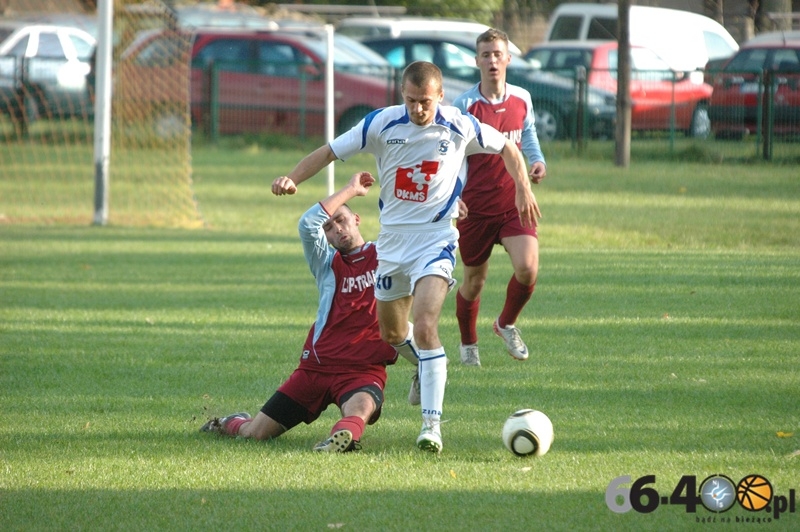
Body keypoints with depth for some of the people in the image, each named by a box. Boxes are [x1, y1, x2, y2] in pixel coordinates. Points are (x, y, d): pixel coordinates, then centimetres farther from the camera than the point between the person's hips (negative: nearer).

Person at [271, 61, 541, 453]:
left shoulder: (460, 127, -9)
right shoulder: (382, 124, -8)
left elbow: (506, 148, 9)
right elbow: (330, 152, -5)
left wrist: (523, 190, -2)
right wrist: (292, 179, -21)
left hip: (435, 240, -4)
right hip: (392, 239, 4)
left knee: (424, 326, -22)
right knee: (392, 334, 16)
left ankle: (432, 423, -20)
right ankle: (430, 365, 50)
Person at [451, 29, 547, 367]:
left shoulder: (522, 99, 3)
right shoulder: (465, 105, -10)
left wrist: (538, 162, 0)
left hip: (514, 203, 2)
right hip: (475, 206, -2)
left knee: (528, 268, -17)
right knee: (474, 279, 8)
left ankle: (506, 324, 13)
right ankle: (468, 344, 34)